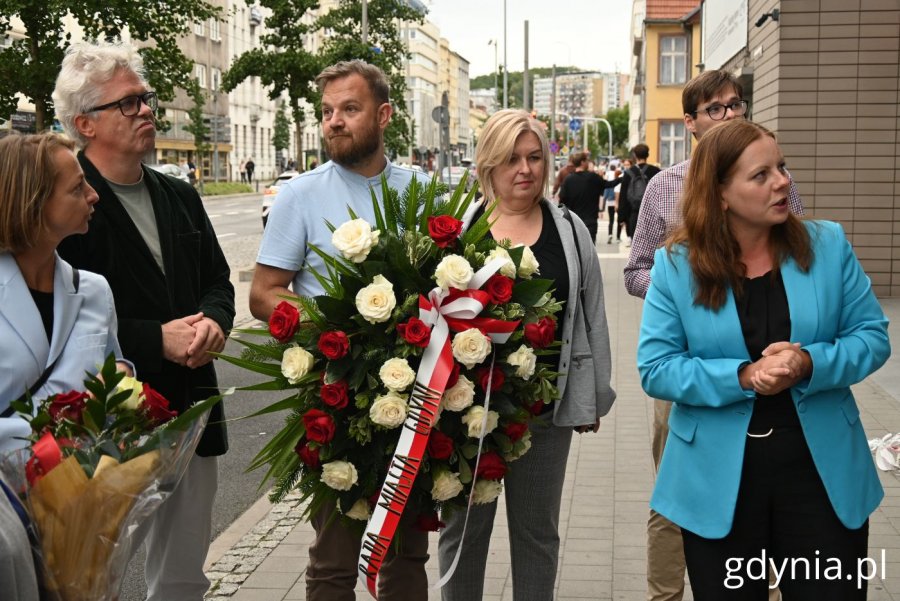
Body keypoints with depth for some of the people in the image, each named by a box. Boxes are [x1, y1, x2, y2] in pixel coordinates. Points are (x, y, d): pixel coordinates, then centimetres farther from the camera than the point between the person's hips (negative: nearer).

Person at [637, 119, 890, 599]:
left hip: (824, 473, 1)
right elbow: (655, 368, -9)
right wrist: (741, 377, -23)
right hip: (718, 482, -1)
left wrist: (811, 365, -20)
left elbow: (873, 336, 0)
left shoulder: (828, 245, -2)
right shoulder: (676, 265, -7)